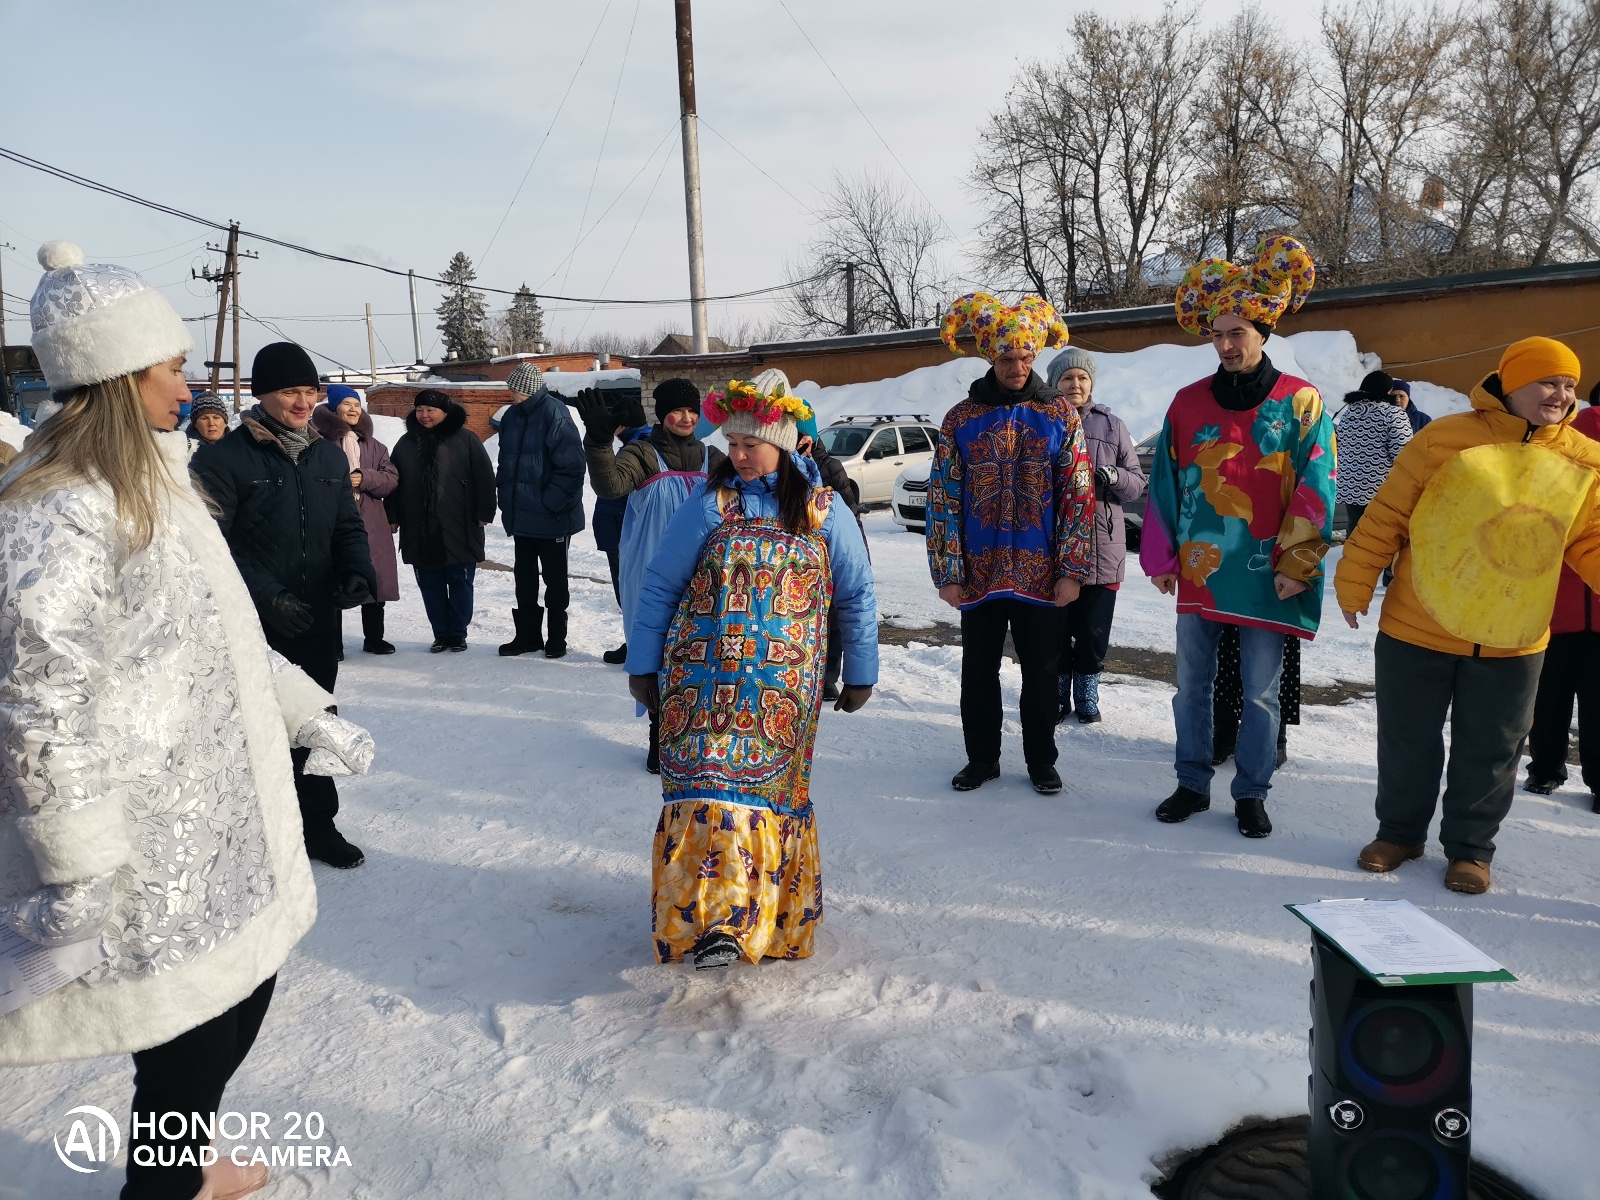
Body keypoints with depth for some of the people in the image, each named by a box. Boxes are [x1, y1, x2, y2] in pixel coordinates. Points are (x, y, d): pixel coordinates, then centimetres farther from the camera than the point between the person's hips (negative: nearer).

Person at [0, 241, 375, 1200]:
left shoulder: (154, 485, 13)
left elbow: (222, 635, 21)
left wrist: (311, 715, 21)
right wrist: (80, 873, -23)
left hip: (217, 824, 10)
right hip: (157, 863, -10)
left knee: (243, 990, 20)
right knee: (197, 1034, 2)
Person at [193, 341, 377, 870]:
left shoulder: (330, 456, 10)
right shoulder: (224, 459, -9)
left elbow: (348, 527, 13)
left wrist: (359, 573, -7)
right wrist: (266, 597, -23)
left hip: (319, 622, 6)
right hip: (253, 627, -6)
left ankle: (317, 823, 30)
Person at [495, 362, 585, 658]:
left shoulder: (555, 415, -15)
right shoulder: (512, 416, 6)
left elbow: (572, 467, -19)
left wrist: (551, 503, -20)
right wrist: (507, 498, 8)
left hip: (551, 518, -7)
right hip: (520, 516, 7)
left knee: (554, 579, 7)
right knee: (524, 578, 14)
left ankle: (556, 639, 18)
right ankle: (527, 634, 26)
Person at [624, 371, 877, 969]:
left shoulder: (824, 511, 4)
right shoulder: (709, 505, 1)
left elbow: (857, 596, 12)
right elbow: (658, 587, 6)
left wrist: (860, 674, 13)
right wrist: (642, 667, 6)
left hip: (784, 686, 1)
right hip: (705, 678, -1)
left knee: (770, 786, 1)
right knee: (708, 784, -13)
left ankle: (774, 912, 13)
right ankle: (714, 920, -16)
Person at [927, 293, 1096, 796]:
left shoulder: (1060, 415, 1)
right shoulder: (961, 419, 2)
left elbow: (1079, 495, -1)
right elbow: (943, 499, 1)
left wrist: (1072, 570, -6)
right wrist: (947, 572, -4)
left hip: (1040, 575, -1)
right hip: (978, 575, 1)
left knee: (1041, 671, 9)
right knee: (978, 671, 12)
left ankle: (1041, 760, 26)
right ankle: (981, 758, 28)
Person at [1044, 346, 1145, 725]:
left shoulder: (1112, 426, 7)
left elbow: (1137, 483, 5)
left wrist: (1113, 476, -15)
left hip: (1102, 547, 1)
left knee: (1093, 632, 7)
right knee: (1055, 629, 5)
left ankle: (1086, 696, 22)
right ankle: (1058, 696, 21)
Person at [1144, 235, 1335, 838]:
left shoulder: (1300, 402, -1)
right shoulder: (1189, 402, 7)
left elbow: (1315, 490, -4)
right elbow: (1164, 484, 9)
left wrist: (1295, 565, -10)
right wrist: (1160, 558, 6)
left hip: (1265, 578, -2)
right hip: (1197, 572, 3)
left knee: (1260, 693, 7)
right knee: (1191, 685, 10)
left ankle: (1251, 793, 21)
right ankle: (1193, 783, 25)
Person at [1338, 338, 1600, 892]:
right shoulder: (1445, 439, -10)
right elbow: (1387, 514, -6)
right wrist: (1354, 584, -5)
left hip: (1513, 639, 2)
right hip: (1417, 629, -2)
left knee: (1489, 751, 13)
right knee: (1407, 740, 12)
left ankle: (1470, 846, 31)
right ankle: (1400, 830, 32)